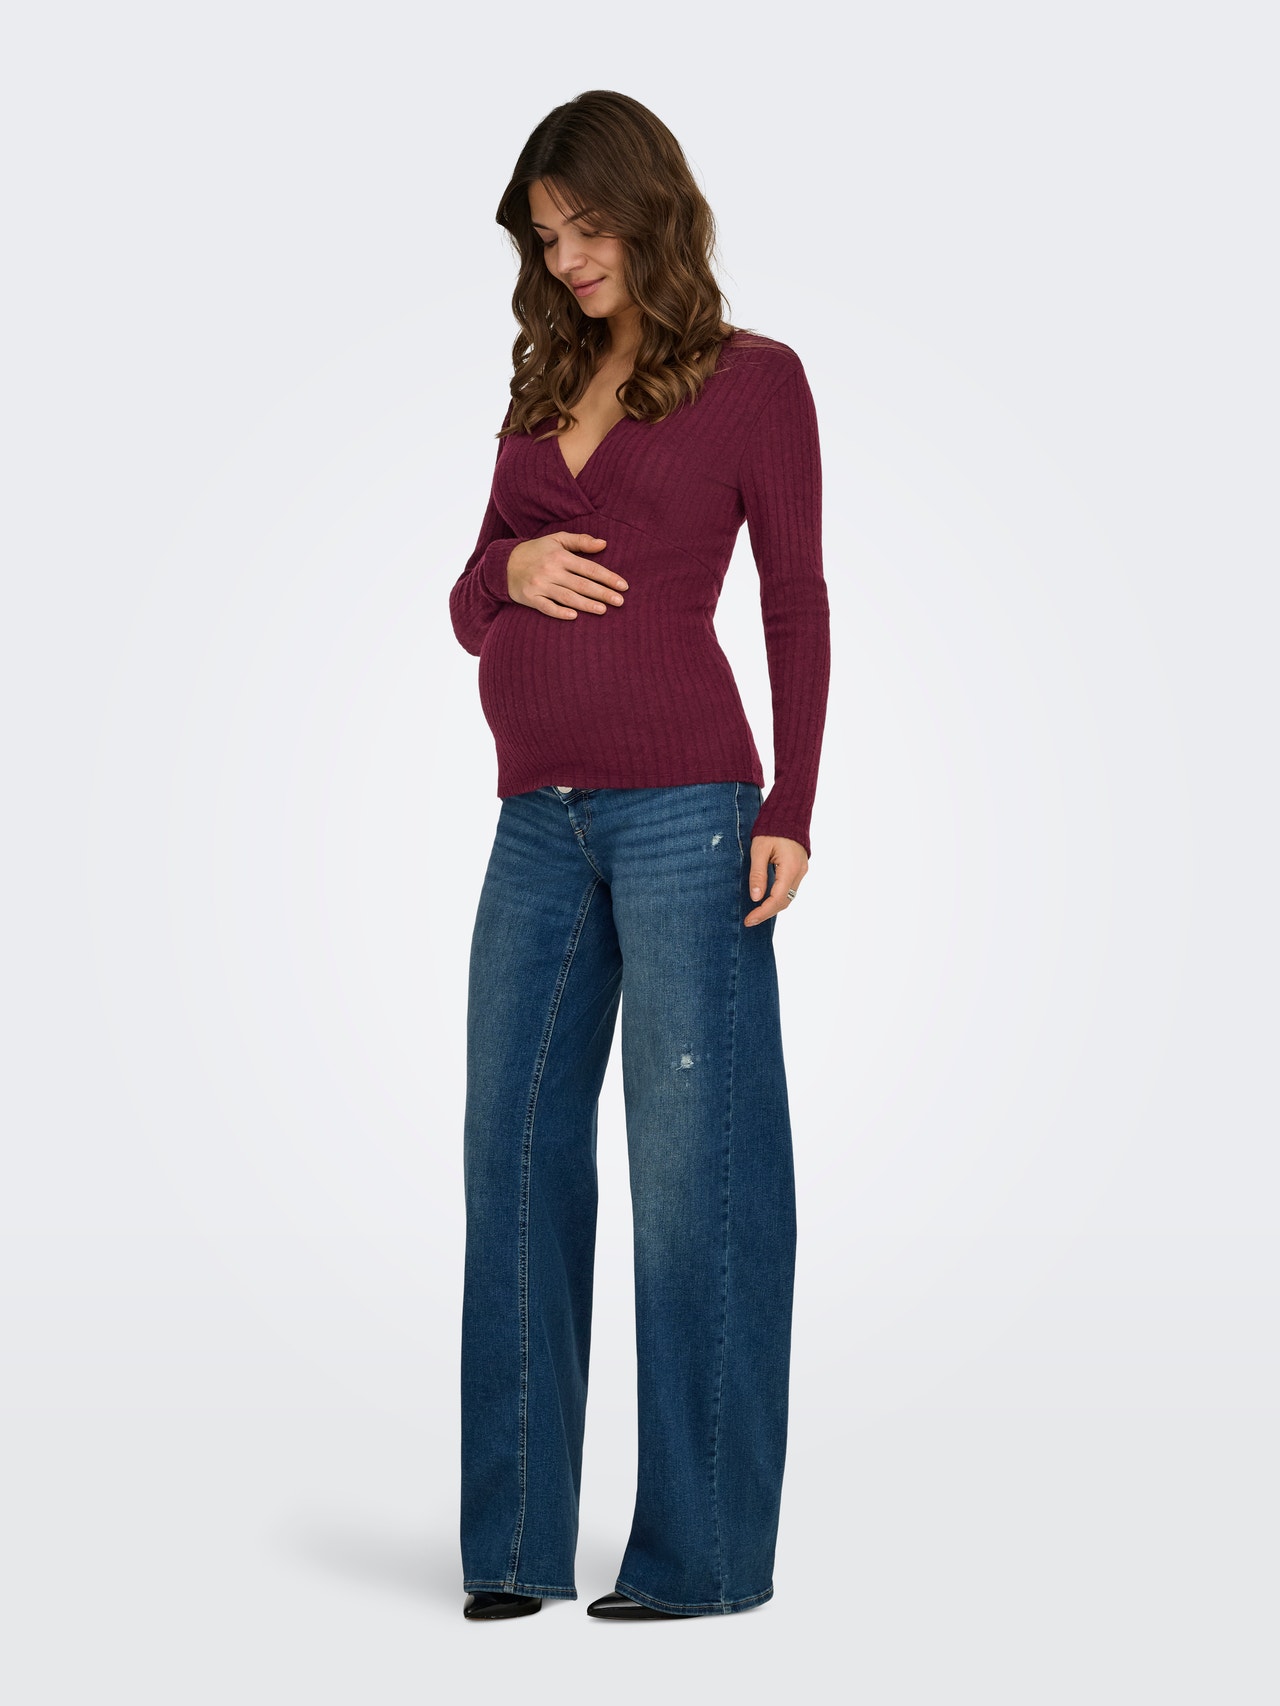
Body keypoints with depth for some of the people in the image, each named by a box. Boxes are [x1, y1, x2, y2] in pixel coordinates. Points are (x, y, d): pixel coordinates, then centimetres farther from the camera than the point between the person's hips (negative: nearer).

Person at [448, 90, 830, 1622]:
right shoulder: (542, 394, 18)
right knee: (513, 1155, 4)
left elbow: (797, 606, 0)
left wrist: (789, 811, -10)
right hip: (538, 820, 6)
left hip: (681, 802, -6)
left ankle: (705, 1547, 6)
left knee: (693, 1166, -2)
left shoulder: (755, 379, 4)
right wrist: (511, 571, -4)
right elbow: (469, 610, 19)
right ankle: (517, 1538, 12)